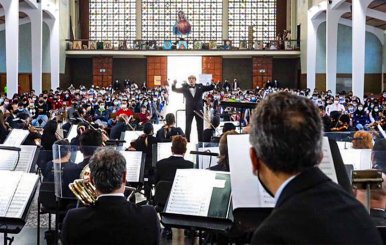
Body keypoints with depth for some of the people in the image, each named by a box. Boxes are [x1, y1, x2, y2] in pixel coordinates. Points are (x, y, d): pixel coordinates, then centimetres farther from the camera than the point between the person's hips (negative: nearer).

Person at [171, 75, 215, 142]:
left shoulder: (200, 87, 6)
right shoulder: (185, 88, 4)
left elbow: (211, 88, 5)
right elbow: (174, 90, 4)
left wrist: (212, 83, -15)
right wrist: (174, 84, -16)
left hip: (199, 109, 1)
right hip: (189, 110, -1)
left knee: (200, 127, 6)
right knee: (187, 126, 1)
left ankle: (201, 141, 13)